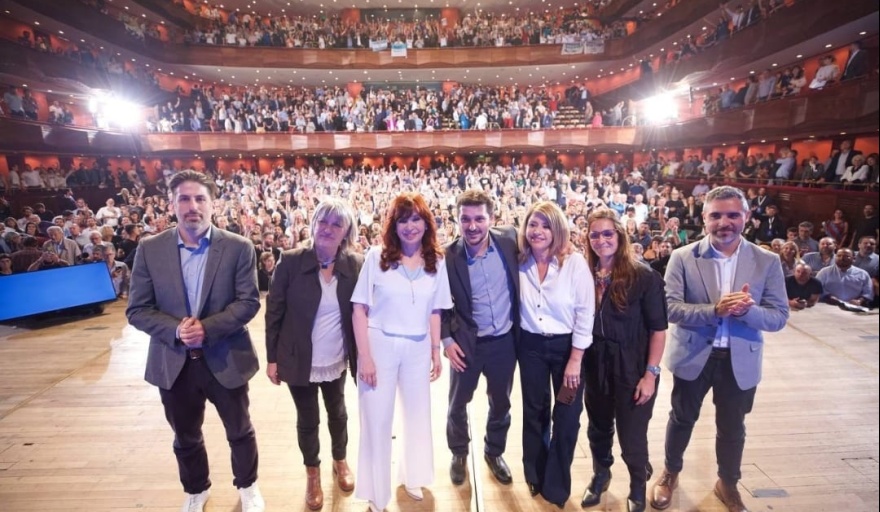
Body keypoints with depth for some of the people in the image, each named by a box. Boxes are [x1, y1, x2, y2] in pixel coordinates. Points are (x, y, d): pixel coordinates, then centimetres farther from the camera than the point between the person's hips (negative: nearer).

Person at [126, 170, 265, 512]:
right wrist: (176, 330, -20)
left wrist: (207, 328, -23)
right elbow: (137, 310, -4)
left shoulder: (238, 248, -9)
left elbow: (249, 301, -11)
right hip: (174, 363, 2)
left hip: (225, 359, -1)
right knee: (185, 437, 22)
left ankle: (247, 485, 42)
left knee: (240, 431, 16)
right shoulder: (150, 249, -3)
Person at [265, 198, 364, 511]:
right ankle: (312, 473, 43)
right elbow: (274, 311, -8)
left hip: (337, 362, 2)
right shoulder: (291, 261, -14)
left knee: (338, 414, 23)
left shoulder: (356, 265, -11)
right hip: (300, 362, -1)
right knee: (307, 420, 17)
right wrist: (272, 358, -6)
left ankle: (340, 461, 49)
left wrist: (363, 356, -6)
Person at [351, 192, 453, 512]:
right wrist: (364, 356, -13)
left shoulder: (436, 262, -1)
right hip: (380, 344, -3)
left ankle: (412, 477, 46)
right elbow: (359, 309, -10)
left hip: (418, 348, 3)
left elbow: (434, 312, 6)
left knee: (418, 413, 19)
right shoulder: (377, 257, -10)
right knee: (377, 419, 10)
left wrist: (436, 351, 7)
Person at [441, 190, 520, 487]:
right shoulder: (448, 257, -15)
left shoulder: (510, 240, -11)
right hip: (466, 342, -2)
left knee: (501, 403, 20)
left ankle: (494, 452, 45)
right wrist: (446, 340, -10)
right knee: (458, 402, 15)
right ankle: (459, 454, 42)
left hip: (505, 340, 2)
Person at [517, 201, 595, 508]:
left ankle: (556, 486, 31)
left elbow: (585, 313, -13)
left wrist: (575, 360, -13)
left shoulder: (575, 262, -15)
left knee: (566, 418, 8)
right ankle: (534, 476, 39)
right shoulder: (520, 262, -6)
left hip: (567, 345, -2)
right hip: (531, 345, 3)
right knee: (534, 413, 16)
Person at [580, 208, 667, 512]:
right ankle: (600, 475, 48)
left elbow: (658, 328, -11)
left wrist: (651, 373, -13)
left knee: (632, 436, 11)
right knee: (598, 429, 21)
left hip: (632, 369, -3)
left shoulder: (644, 277, -14)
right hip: (595, 366, 4)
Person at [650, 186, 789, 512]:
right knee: (682, 419, 19)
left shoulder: (767, 262, -6)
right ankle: (670, 473, 43)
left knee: (732, 428, 20)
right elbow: (670, 308, -17)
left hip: (741, 361, 1)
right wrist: (715, 309, -31)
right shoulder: (683, 257, -10)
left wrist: (745, 310, -27)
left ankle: (728, 484, 46)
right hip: (693, 356, -1)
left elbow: (779, 317, -7)